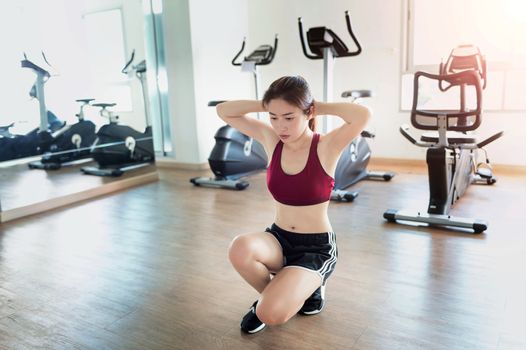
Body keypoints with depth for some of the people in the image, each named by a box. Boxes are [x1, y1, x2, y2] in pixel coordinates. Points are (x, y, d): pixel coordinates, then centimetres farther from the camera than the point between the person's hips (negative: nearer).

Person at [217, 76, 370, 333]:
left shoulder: (326, 147, -16)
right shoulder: (271, 140, -4)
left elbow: (363, 115, -35)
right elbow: (223, 111, -1)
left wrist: (319, 107, -20)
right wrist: (266, 105, -11)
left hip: (317, 246, -4)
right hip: (278, 239, 4)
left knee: (272, 314, -24)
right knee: (240, 249, -31)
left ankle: (310, 286, 11)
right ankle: (269, 293, 3)